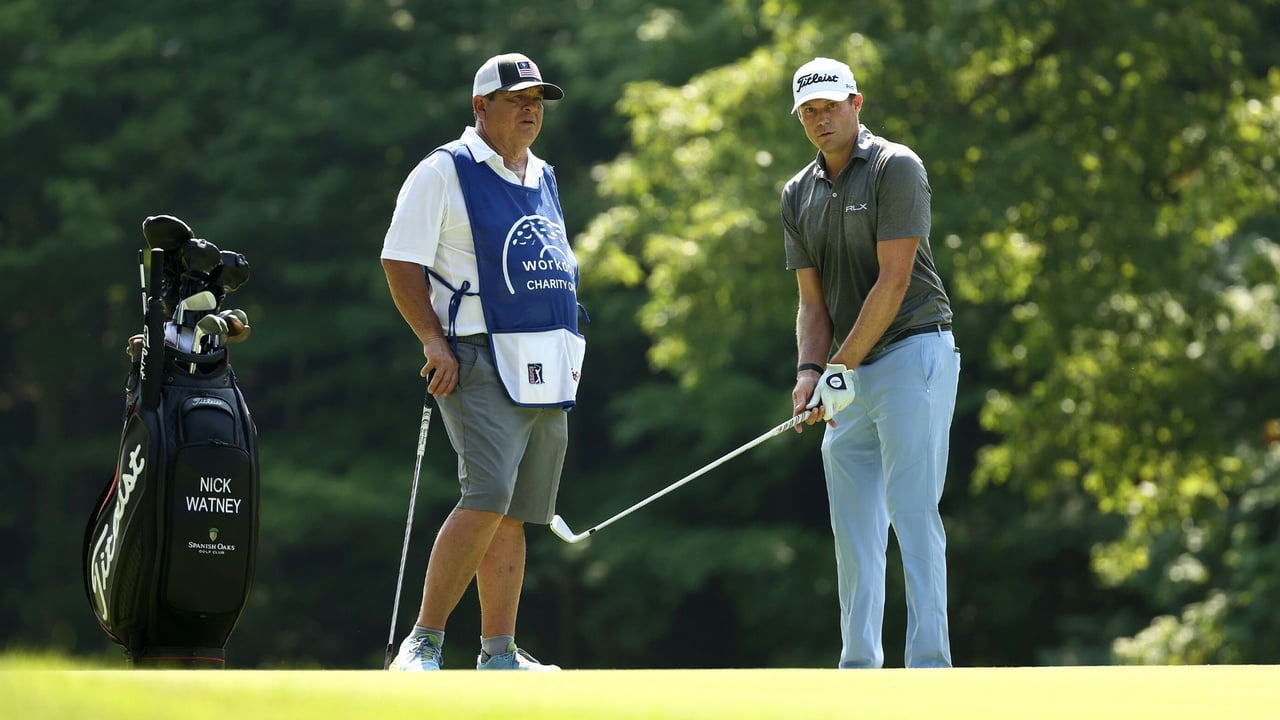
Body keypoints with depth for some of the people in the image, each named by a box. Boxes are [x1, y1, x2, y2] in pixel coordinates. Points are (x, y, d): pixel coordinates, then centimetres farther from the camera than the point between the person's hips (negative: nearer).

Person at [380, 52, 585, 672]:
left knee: (516, 514, 6)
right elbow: (400, 263, -7)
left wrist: (568, 350, 18)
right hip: (483, 364, -8)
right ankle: (423, 643, -17)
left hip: (548, 369, 8)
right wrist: (433, 340, -15)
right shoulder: (444, 172, -3)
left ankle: (499, 652, 10)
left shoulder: (543, 178, 19)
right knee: (488, 498, -21)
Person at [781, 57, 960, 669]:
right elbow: (813, 301, 11)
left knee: (912, 513, -13)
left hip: (913, 356, -7)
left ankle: (930, 667, -17)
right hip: (850, 375, 7)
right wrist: (810, 373, -7)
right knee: (853, 527, 6)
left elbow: (894, 281, -14)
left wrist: (842, 366, -15)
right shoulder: (798, 194, 13)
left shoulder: (895, 168, -8)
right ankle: (859, 672, 9)